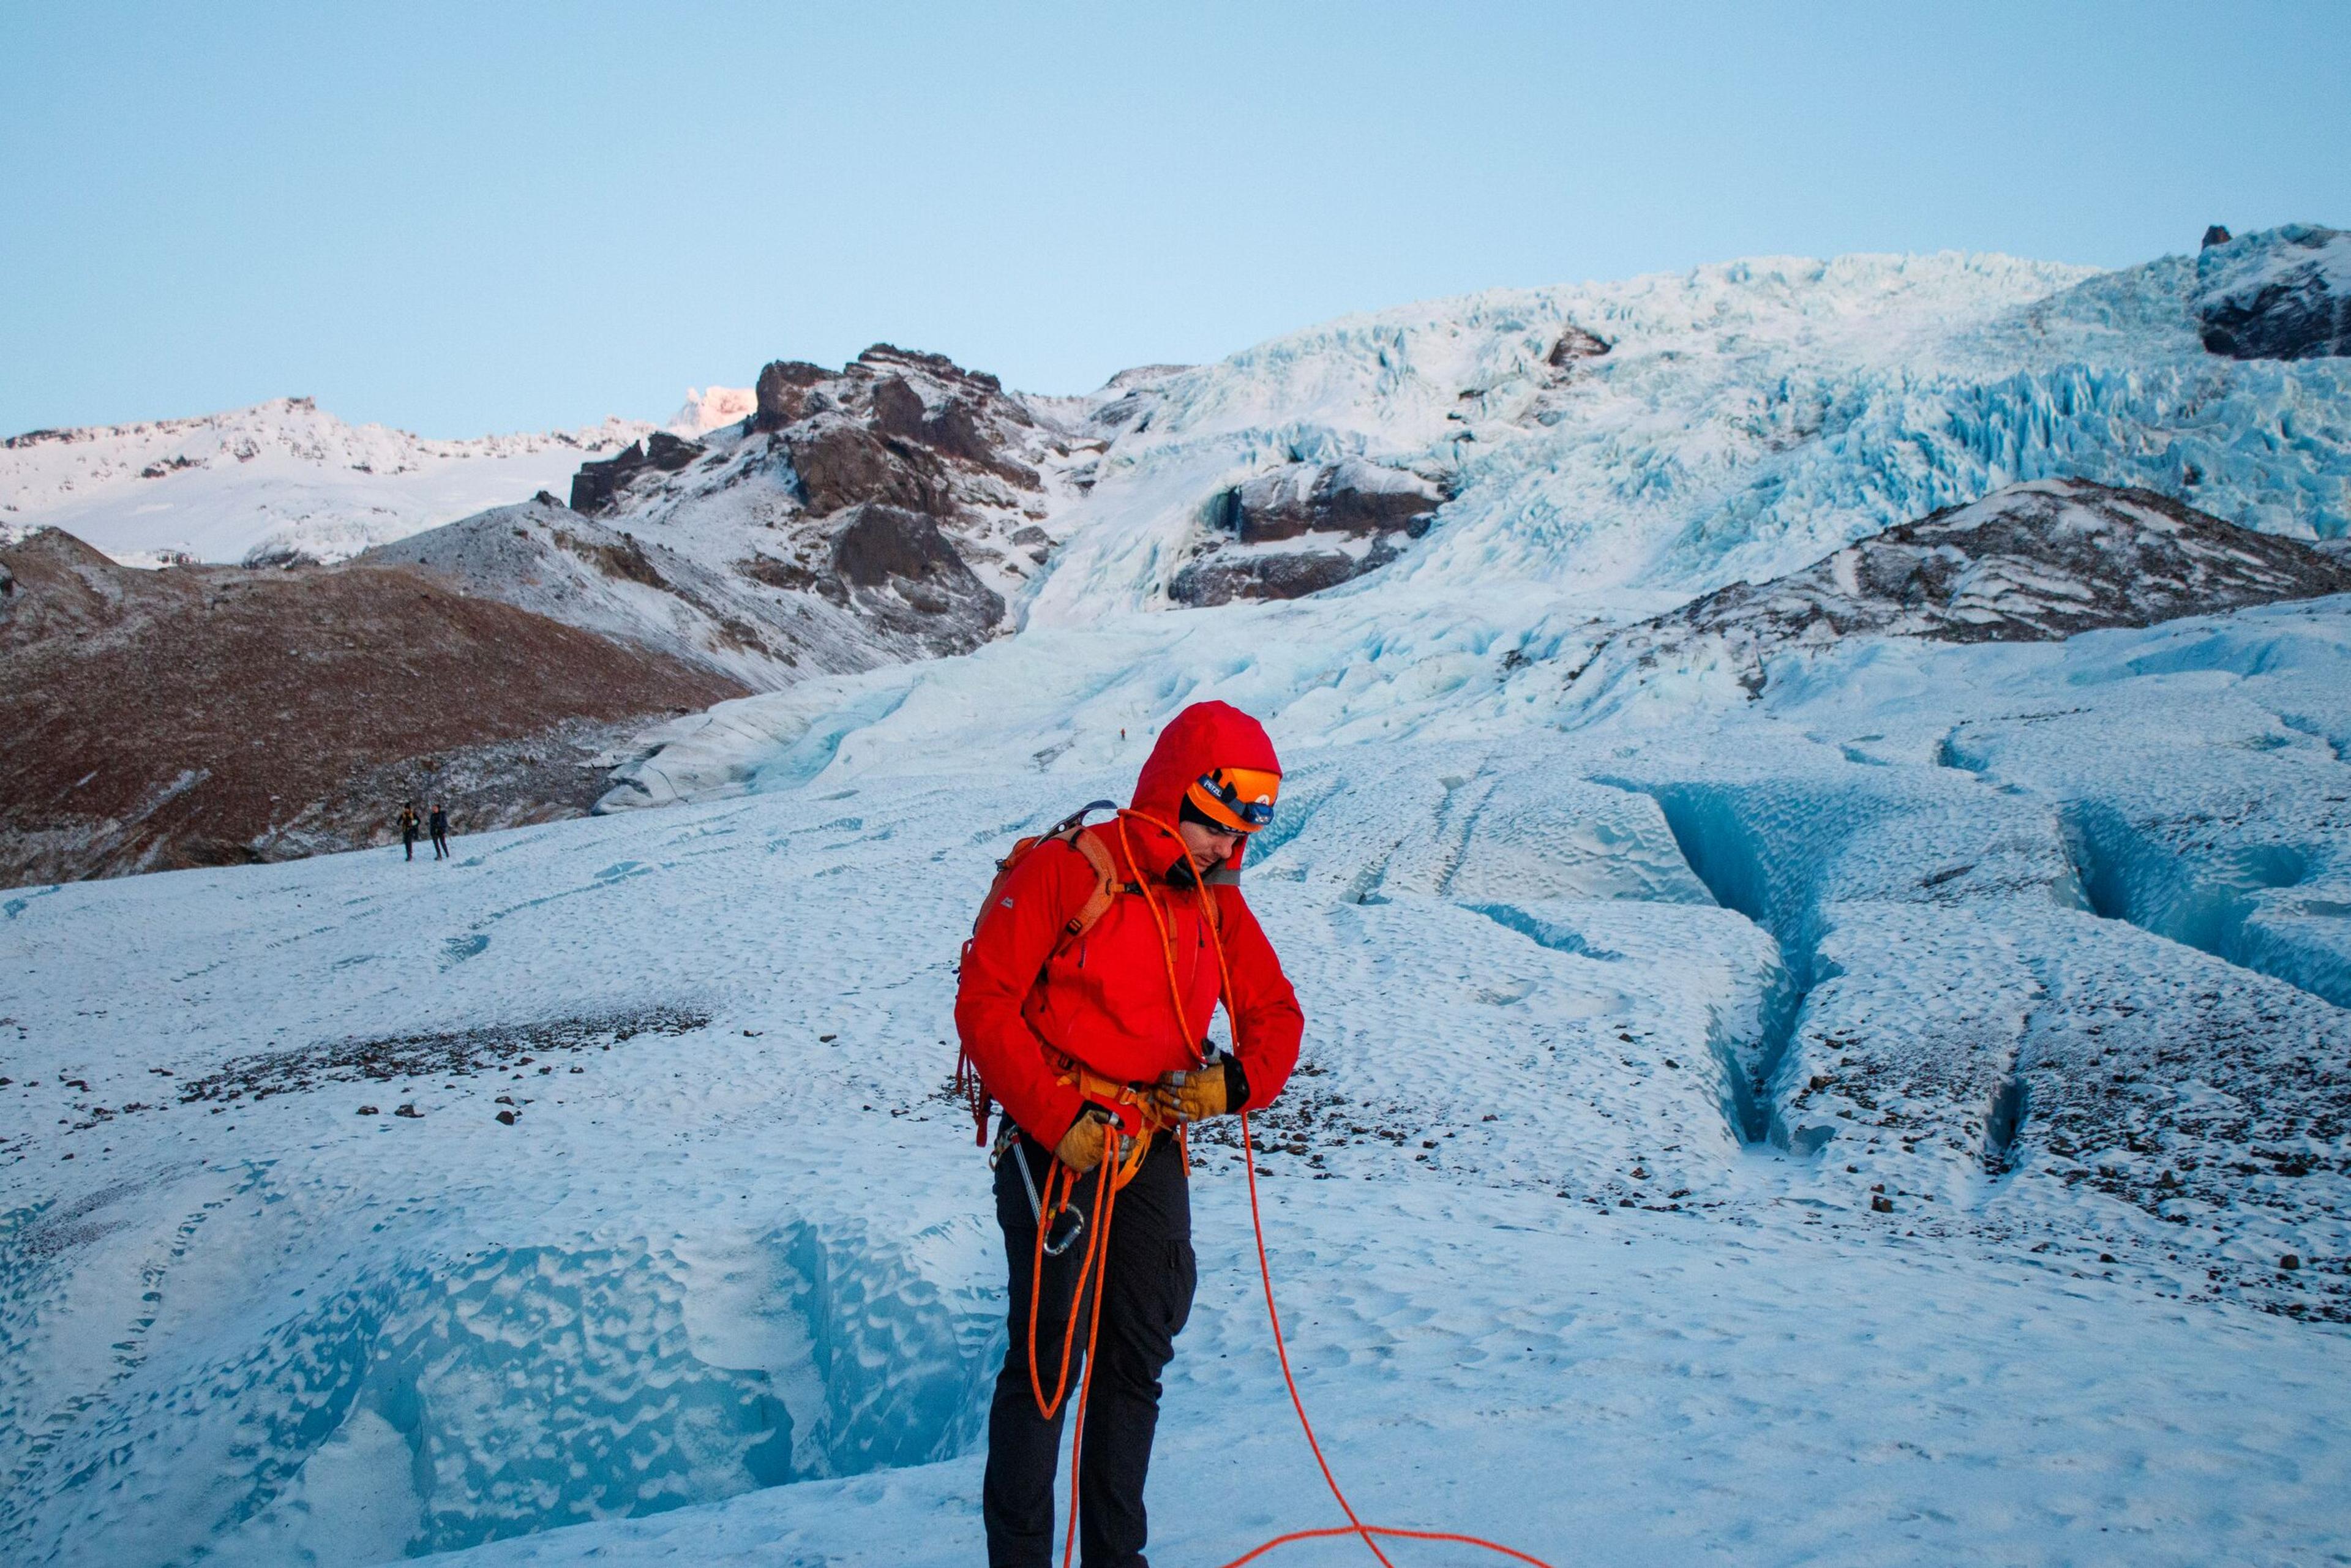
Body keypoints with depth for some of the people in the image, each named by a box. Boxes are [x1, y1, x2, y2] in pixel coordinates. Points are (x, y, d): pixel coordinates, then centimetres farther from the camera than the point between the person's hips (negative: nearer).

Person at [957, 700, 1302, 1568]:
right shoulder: (1064, 871, -11)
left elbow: (1277, 1015, 15)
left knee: (1137, 1362, 12)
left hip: (1153, 1150, 6)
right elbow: (985, 1003, -14)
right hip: (1057, 1142, -6)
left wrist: (1237, 1081, -6)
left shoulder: (1218, 905, 8)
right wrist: (1060, 1122, -18)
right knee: (1050, 1359, -5)